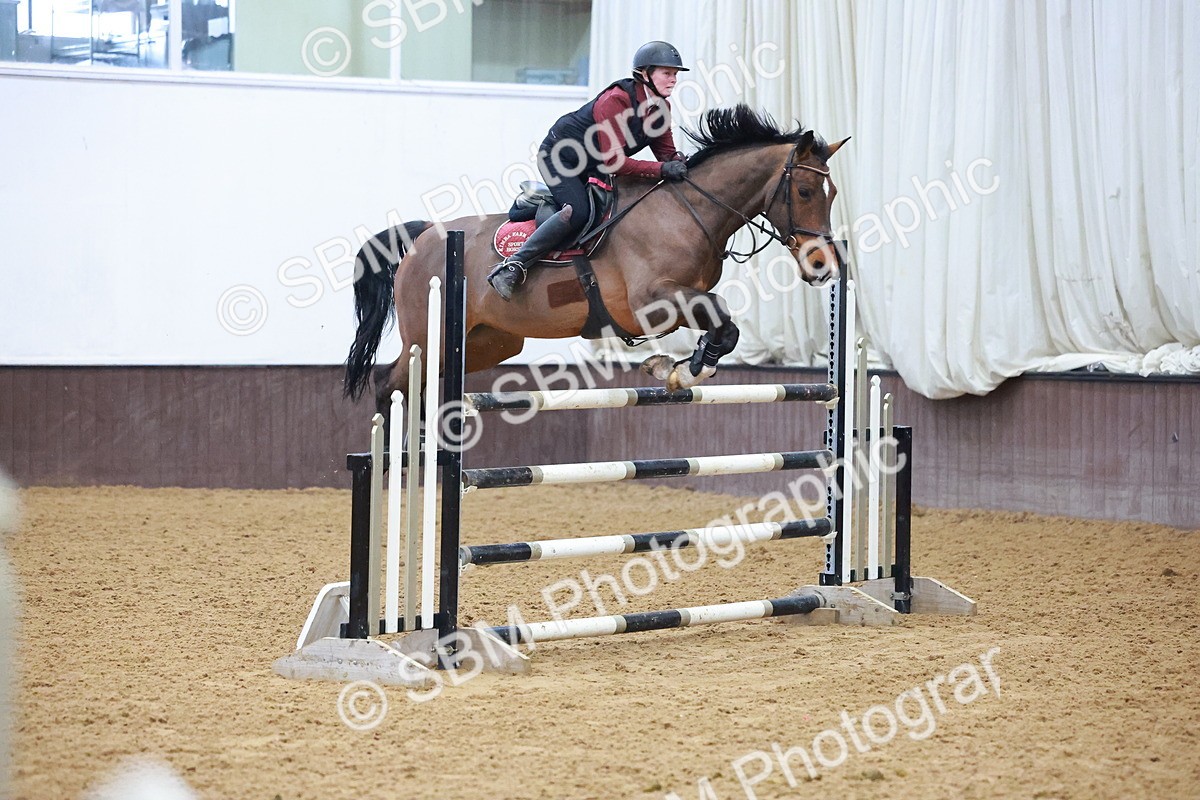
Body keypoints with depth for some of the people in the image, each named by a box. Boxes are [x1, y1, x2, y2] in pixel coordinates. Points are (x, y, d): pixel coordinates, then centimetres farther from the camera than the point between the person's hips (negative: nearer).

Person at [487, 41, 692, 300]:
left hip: (592, 168, 9)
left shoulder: (661, 107, -5)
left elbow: (666, 151, 1)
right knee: (578, 211, -29)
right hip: (558, 155, -9)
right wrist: (661, 170, -41)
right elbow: (613, 161, -35)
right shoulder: (615, 101, -30)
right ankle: (513, 266, -26)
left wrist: (678, 164, -24)